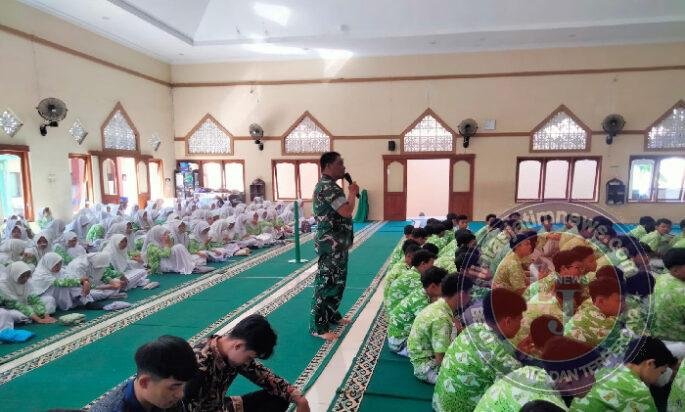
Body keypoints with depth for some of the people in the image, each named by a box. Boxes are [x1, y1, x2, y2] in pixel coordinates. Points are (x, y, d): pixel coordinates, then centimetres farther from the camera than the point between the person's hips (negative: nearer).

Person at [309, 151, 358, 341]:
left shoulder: (327, 185, 16)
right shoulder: (328, 187, -19)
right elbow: (347, 211, -26)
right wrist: (353, 192, -12)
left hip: (336, 243, 11)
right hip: (331, 243, -11)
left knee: (336, 282, 19)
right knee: (326, 283, -5)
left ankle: (331, 315, 32)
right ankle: (318, 327, 3)